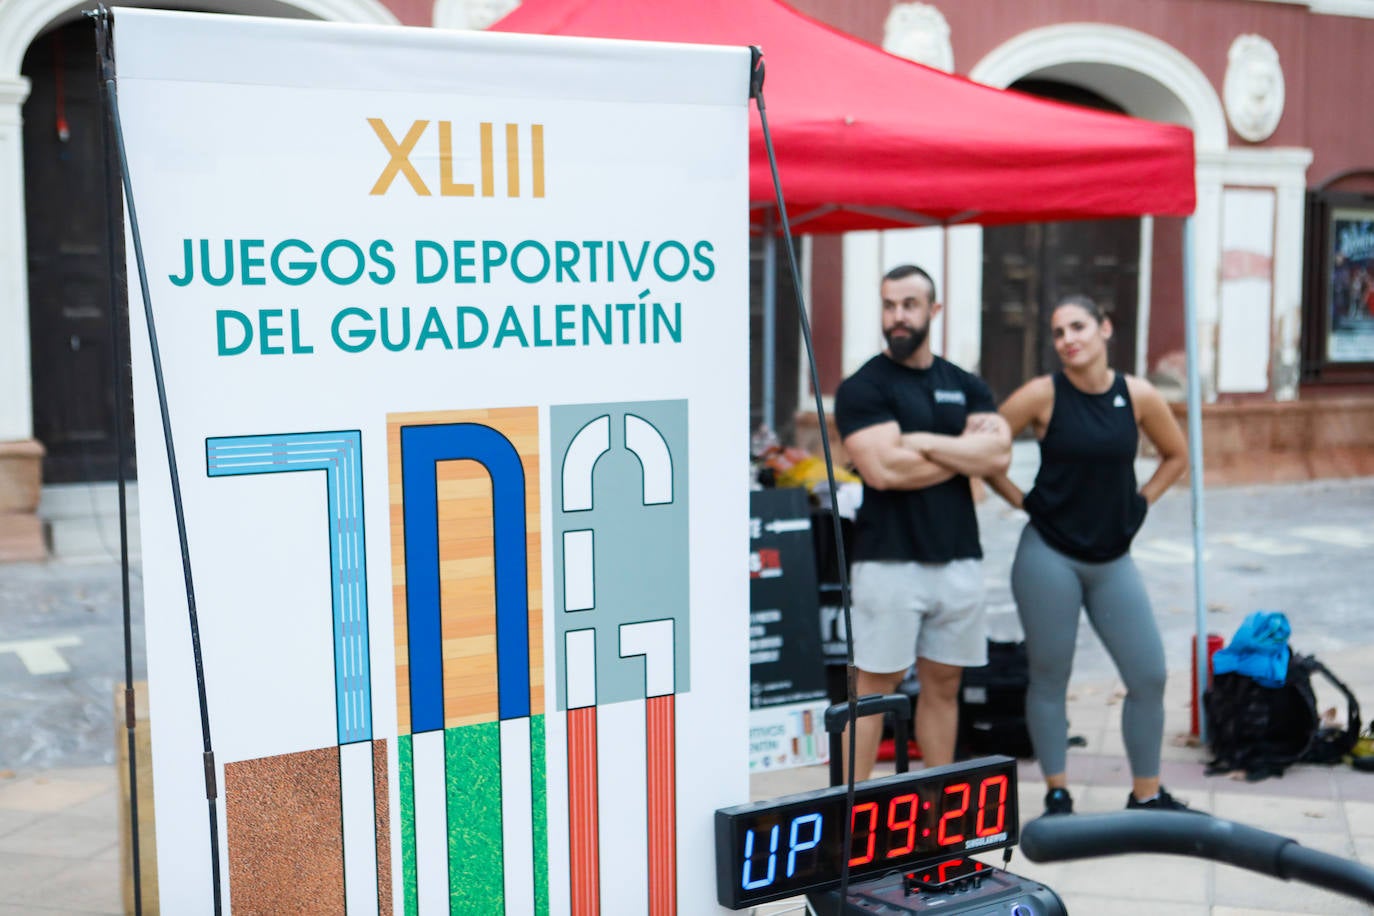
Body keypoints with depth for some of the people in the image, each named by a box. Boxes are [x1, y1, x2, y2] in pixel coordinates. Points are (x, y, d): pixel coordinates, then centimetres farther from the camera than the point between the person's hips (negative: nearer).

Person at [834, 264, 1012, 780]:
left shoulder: (965, 387, 13)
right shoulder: (863, 388, -3)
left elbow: (999, 454, -2)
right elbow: (884, 469, -16)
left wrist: (923, 441, -10)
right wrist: (965, 451, -4)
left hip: (959, 559, 5)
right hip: (890, 559, -5)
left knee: (943, 685, 11)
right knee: (873, 687, -3)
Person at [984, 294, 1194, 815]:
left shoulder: (1138, 396, 0)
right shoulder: (1043, 394, -7)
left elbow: (1176, 455, 16)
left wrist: (1141, 503, 7)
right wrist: (1021, 501, -4)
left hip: (1112, 560, 3)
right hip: (1049, 556, -3)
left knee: (1149, 678, 4)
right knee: (1050, 679, 5)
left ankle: (1146, 796, 20)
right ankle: (1057, 796, 19)